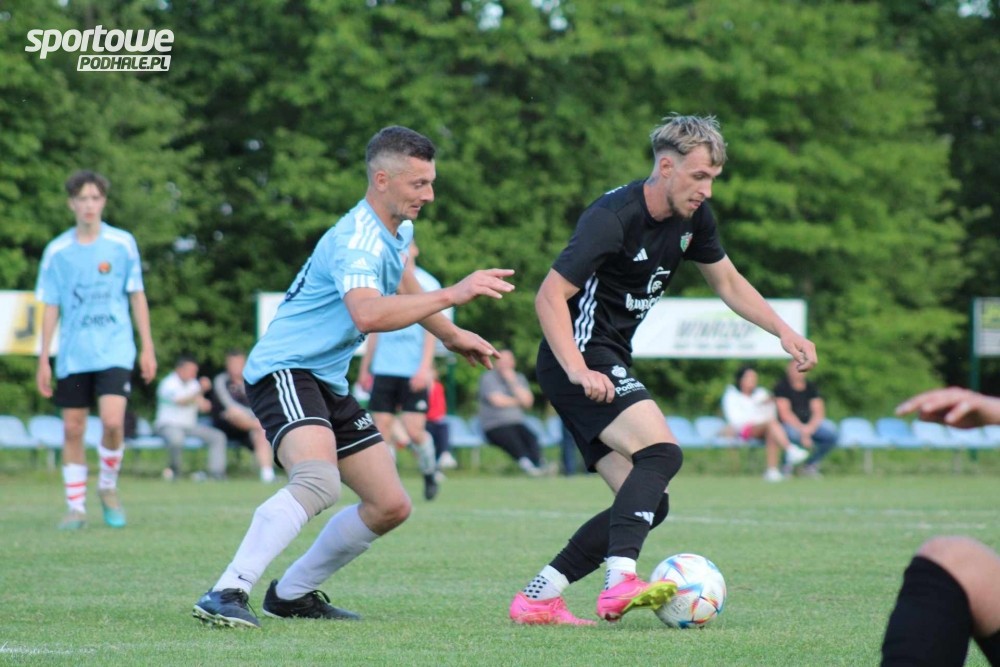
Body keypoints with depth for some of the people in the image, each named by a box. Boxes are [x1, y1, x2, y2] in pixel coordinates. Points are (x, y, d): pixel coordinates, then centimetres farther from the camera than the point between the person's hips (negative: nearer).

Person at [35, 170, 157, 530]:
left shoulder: (122, 243, 1)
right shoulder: (57, 251, 3)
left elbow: (137, 297, 7)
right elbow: (50, 308, 8)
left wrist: (148, 348, 3)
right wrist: (43, 360, 5)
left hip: (114, 351, -2)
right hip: (72, 356, 2)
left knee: (112, 421, -18)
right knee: (72, 430, 2)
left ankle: (108, 487, 7)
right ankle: (76, 507, 12)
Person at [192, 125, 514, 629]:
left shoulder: (399, 230, 11)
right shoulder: (358, 241, -22)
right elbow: (369, 314, -42)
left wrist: (451, 336, 40)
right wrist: (452, 295, -42)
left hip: (329, 382, 10)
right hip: (284, 372, -10)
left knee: (391, 506, 8)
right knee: (318, 481, -36)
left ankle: (291, 594, 20)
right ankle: (226, 595, -36)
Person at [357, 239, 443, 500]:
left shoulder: (426, 283, 1)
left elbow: (431, 329, -3)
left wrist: (425, 368, -14)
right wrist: (365, 367, 18)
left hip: (413, 372, -4)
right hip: (383, 369, 4)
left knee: (414, 431, -8)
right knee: (382, 428, -4)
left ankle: (429, 473, 18)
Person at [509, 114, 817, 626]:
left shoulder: (693, 218, 6)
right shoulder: (613, 218, -20)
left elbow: (727, 281, 21)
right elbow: (549, 296, -22)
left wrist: (784, 332, 9)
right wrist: (578, 370, -32)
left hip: (611, 363, 9)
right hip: (580, 358, -9)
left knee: (647, 504, 3)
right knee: (661, 451, -27)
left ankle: (536, 599, 5)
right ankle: (619, 584, -36)